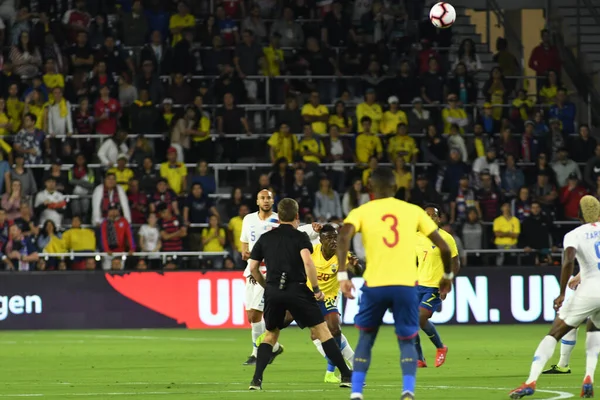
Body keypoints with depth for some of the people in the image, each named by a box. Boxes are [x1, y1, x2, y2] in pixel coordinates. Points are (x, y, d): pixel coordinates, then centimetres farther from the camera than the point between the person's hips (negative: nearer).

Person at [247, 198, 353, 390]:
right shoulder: (300, 237, 2)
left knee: (271, 335, 19)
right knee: (322, 329, 4)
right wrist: (317, 289, -9)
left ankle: (256, 379, 5)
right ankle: (346, 375, 1)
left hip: (273, 292, 3)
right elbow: (307, 261, -15)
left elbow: (253, 267, 12)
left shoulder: (265, 238, 13)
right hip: (297, 289, -3)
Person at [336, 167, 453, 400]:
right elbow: (443, 246, 10)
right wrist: (448, 275, 25)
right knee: (407, 342, 14)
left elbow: (343, 237, -14)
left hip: (374, 285, 0)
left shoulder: (361, 212, 6)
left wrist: (342, 275, -15)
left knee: (366, 338, 21)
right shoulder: (413, 211, 10)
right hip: (405, 285, 0)